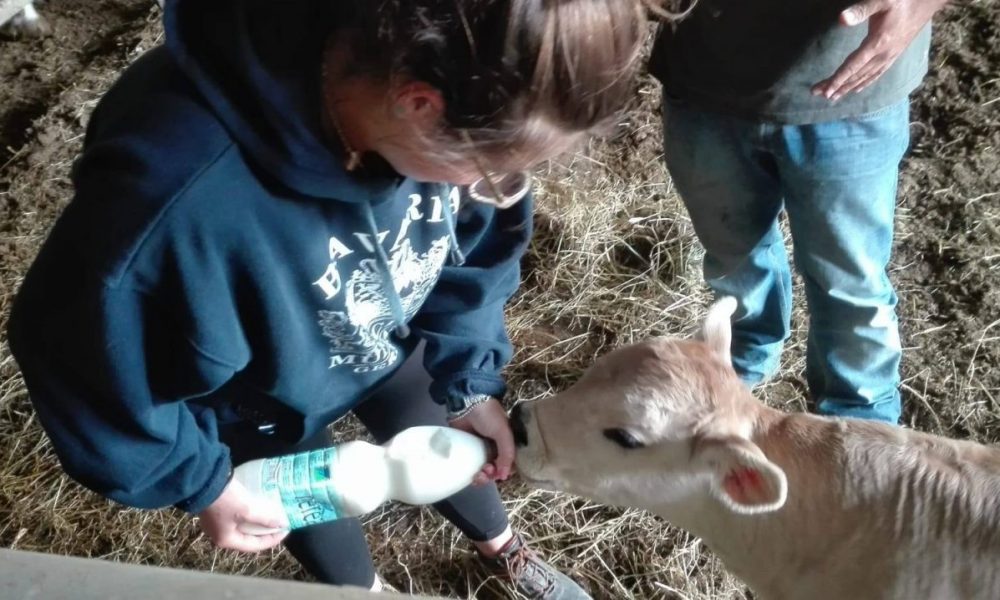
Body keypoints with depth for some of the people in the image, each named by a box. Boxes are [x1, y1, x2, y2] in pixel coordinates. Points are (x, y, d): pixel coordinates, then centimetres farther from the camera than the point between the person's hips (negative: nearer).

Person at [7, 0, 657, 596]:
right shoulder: (179, 196, -48)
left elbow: (477, 242, -9)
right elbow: (76, 352, -27)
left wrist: (472, 382, -8)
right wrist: (200, 482, -15)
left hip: (387, 335, 4)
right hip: (258, 397, -3)